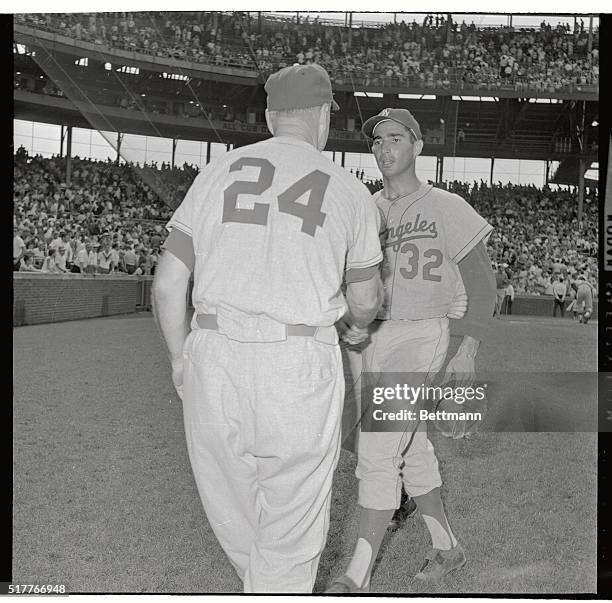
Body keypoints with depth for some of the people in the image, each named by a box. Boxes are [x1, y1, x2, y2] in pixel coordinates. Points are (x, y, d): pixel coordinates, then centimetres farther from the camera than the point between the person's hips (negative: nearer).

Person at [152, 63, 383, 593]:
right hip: (300, 369, -2)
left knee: (234, 518, 21)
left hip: (212, 357, 3)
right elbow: (365, 299, 14)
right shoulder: (350, 191, 4)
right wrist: (357, 326, 37)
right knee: (290, 535, 12)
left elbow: (166, 283, 5)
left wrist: (180, 357, 19)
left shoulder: (218, 171, 8)